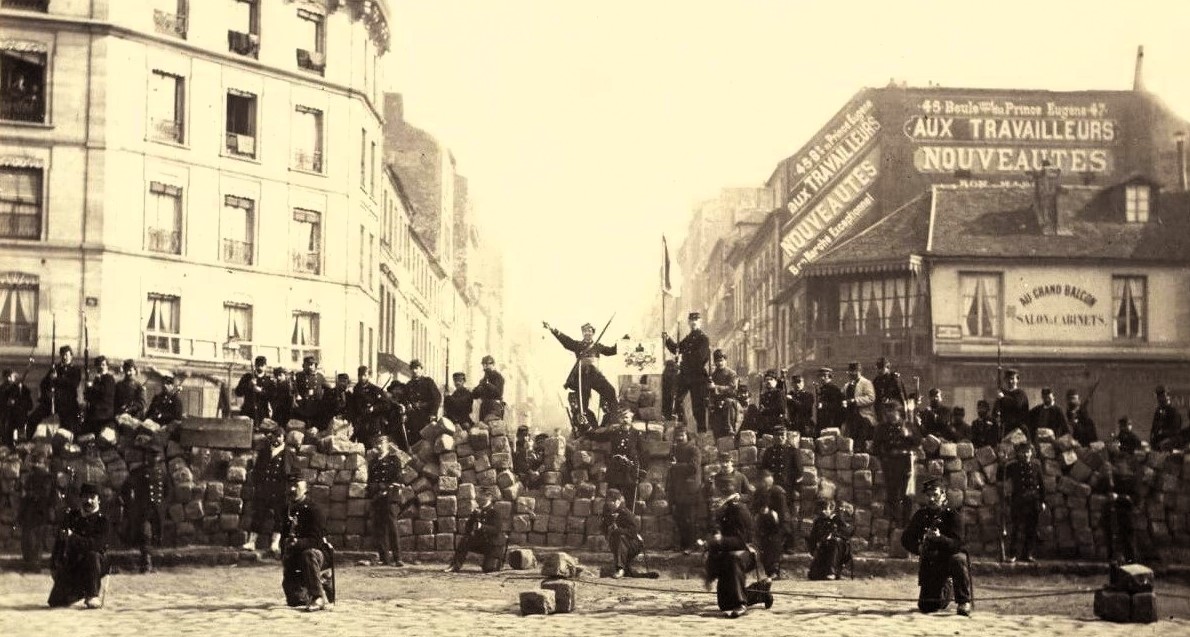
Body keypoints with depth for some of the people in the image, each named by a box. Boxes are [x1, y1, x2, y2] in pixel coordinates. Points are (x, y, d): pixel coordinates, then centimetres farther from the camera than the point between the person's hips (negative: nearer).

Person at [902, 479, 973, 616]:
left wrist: (939, 537, -41)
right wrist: (918, 548, -19)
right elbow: (906, 539, 1)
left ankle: (964, 601, -21)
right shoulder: (921, 515, 0)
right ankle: (944, 595, 35)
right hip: (929, 563, 3)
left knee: (958, 559, -39)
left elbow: (956, 544, -24)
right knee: (925, 607, -3)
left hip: (949, 557, -3)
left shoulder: (951, 515, -12)